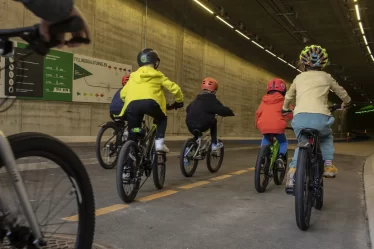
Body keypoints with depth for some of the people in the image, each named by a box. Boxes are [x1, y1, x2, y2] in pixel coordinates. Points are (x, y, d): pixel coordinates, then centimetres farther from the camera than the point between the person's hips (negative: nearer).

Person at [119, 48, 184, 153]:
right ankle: (159, 142, 10)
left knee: (133, 134, 16)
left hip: (132, 104, 2)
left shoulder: (133, 75, 30)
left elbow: (123, 94, 24)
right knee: (162, 119, 28)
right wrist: (179, 101, 36)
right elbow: (175, 88, 18)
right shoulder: (158, 75, 23)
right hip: (150, 102, -2)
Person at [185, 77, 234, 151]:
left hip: (190, 126, 6)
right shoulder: (212, 100, -2)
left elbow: (188, 109, 29)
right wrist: (231, 113, 11)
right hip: (202, 126, -6)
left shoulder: (196, 100, 19)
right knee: (213, 121, 22)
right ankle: (214, 144, 18)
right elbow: (222, 110, -9)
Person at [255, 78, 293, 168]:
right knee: (283, 142, 23)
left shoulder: (264, 101, 20)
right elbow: (290, 114, 9)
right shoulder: (283, 101, 12)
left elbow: (258, 113, 19)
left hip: (263, 126, 3)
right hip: (277, 126, -3)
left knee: (265, 140, 34)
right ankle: (281, 156, -3)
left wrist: (257, 124, 33)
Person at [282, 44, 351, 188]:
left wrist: (285, 109, 57)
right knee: (327, 137, 33)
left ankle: (293, 169, 6)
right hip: (320, 117, -1)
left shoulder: (299, 78, 23)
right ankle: (328, 165, 17)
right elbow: (342, 93, 34)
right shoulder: (326, 77, 20)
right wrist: (346, 103, 56)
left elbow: (288, 96, 37)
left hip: (300, 117, 1)